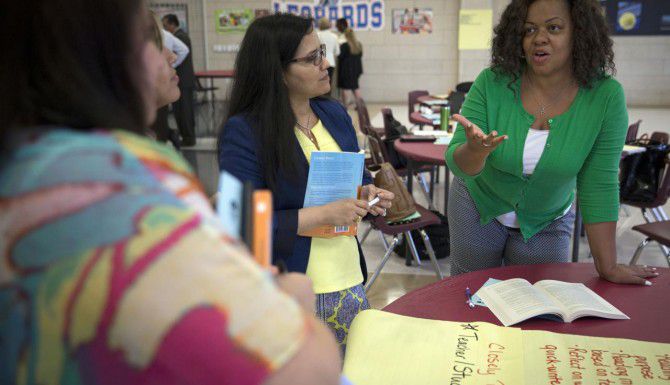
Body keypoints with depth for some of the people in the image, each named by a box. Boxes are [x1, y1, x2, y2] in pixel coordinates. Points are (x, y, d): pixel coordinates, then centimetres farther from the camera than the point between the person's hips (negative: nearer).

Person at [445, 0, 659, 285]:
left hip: (548, 222, 0)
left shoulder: (605, 96, -19)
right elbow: (457, 163, -20)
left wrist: (608, 267, -13)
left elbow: (598, 185, -15)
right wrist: (475, 151, -44)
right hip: (480, 206, 0)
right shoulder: (491, 84, -20)